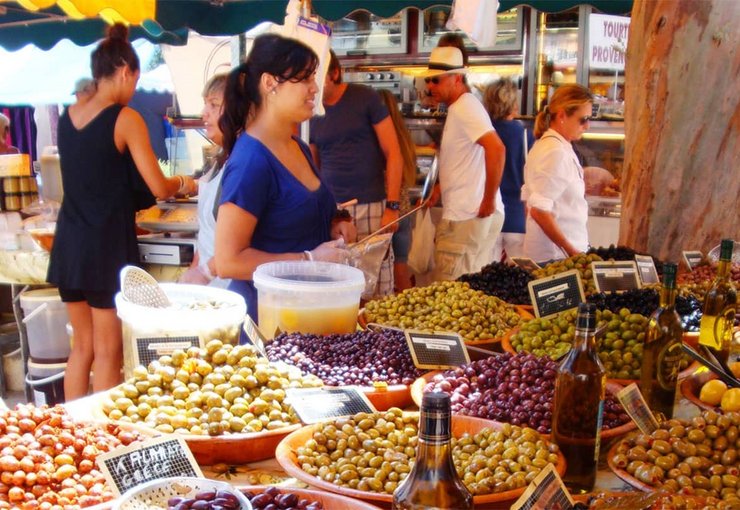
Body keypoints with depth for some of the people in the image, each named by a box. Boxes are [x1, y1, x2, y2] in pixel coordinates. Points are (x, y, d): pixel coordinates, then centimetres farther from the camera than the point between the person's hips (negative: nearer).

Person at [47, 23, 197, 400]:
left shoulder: (67, 117, 7)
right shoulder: (125, 119, -11)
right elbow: (158, 188, -11)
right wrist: (184, 184, 10)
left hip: (69, 245, 7)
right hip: (107, 246, -7)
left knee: (82, 346, 17)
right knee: (107, 352, 4)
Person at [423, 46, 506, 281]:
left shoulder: (464, 108, -14)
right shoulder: (460, 107, 18)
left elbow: (497, 149, -27)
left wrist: (489, 201, -22)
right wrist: (441, 187, 17)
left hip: (467, 217, -10)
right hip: (472, 215, 10)